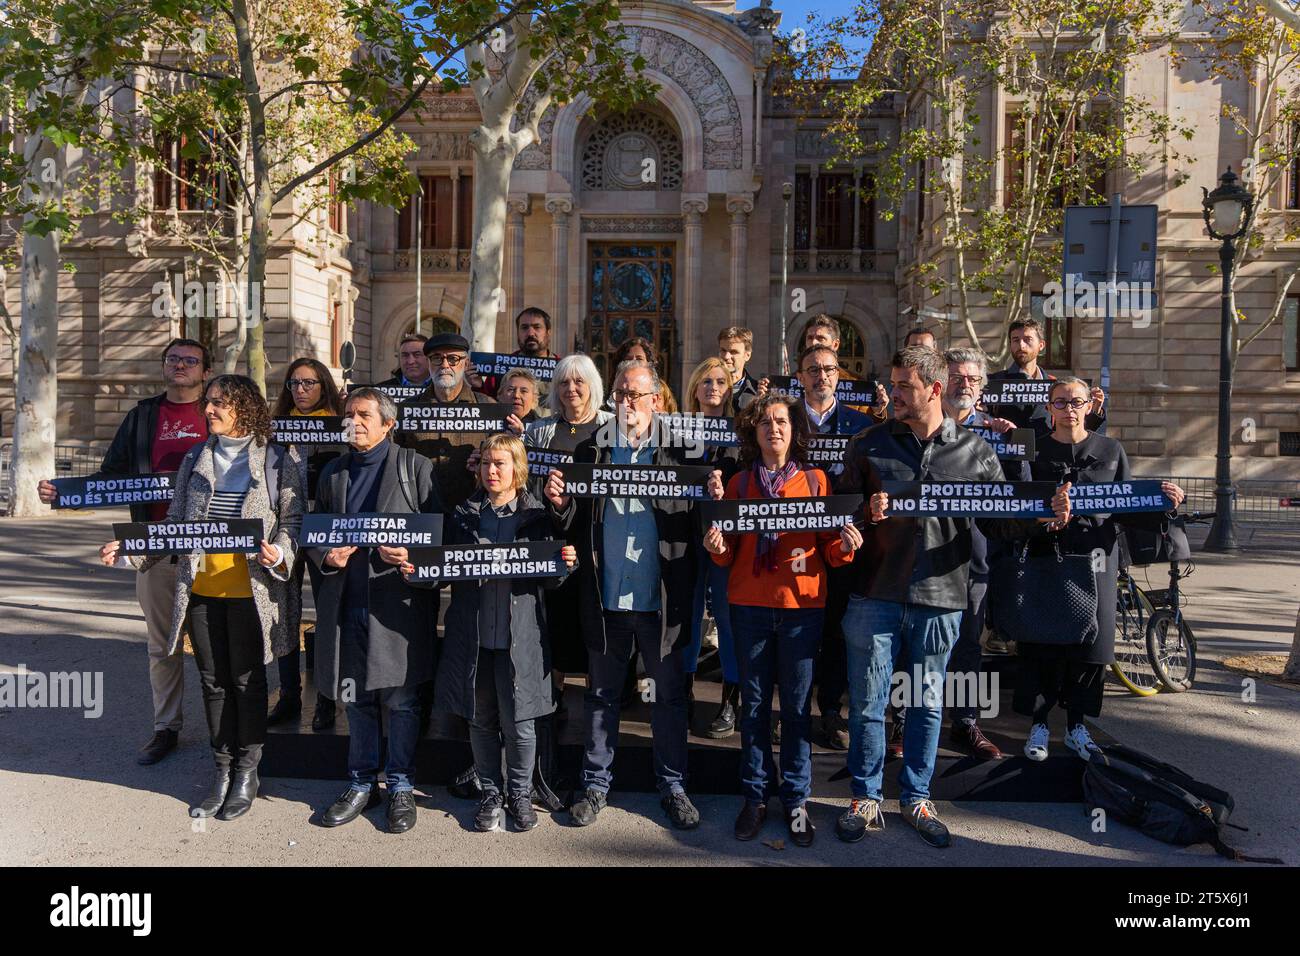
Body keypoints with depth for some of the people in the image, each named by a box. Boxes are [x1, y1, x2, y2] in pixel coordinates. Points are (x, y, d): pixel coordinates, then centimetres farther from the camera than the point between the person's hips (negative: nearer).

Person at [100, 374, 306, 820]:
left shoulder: (279, 459, -2)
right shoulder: (195, 459, 12)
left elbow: (293, 519, -4)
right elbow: (176, 522, 13)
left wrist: (279, 554, -23)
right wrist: (129, 549, 1)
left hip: (249, 588, -4)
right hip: (200, 587, 4)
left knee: (247, 680, 5)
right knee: (213, 681, 11)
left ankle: (247, 772, 20)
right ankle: (222, 771, 24)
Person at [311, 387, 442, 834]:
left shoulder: (416, 467, 0)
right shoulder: (333, 472, 15)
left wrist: (410, 554, -20)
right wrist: (325, 557, -2)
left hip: (397, 601, -4)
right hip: (346, 602, 5)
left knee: (400, 700, 4)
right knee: (355, 697, 13)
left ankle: (400, 785, 21)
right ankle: (362, 783, 29)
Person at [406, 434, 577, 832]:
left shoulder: (537, 515, 1)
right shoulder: (464, 514, 8)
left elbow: (549, 581, 1)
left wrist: (566, 564, -20)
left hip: (520, 636, -2)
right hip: (473, 634, 3)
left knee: (518, 721, 5)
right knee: (481, 719, 12)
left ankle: (519, 792, 27)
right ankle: (491, 793, 30)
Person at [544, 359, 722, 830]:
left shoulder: (678, 450, 2)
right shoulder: (591, 450, 7)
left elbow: (693, 520, -2)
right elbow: (577, 521, 6)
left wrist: (713, 501, -22)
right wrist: (561, 503, -15)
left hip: (661, 596, -1)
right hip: (605, 595, 1)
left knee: (669, 693, 10)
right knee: (602, 693, 14)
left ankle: (673, 785, 25)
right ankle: (596, 783, 28)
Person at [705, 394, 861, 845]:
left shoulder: (816, 479, 7)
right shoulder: (739, 482, 9)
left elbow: (829, 547, 6)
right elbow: (729, 554, 10)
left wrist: (844, 548, -15)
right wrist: (717, 548, -12)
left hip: (802, 604, -1)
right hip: (750, 604, 1)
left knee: (797, 704, 4)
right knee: (754, 702, 7)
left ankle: (796, 800, 17)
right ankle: (754, 796, 20)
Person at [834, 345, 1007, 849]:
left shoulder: (975, 450, 4)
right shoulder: (870, 443, 3)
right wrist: (865, 512, -17)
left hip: (940, 598, 1)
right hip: (874, 592, 0)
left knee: (927, 702, 13)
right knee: (867, 700, 7)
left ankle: (916, 797, 31)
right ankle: (866, 797, 24)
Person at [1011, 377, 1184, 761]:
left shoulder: (1111, 451, 8)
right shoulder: (1035, 452, 1)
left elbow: (1125, 509, 9)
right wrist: (1046, 520, -30)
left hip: (1095, 560, 2)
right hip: (1045, 557, -2)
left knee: (1091, 645, 6)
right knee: (1042, 645, -1)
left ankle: (1076, 725, 23)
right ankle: (1038, 724, 15)